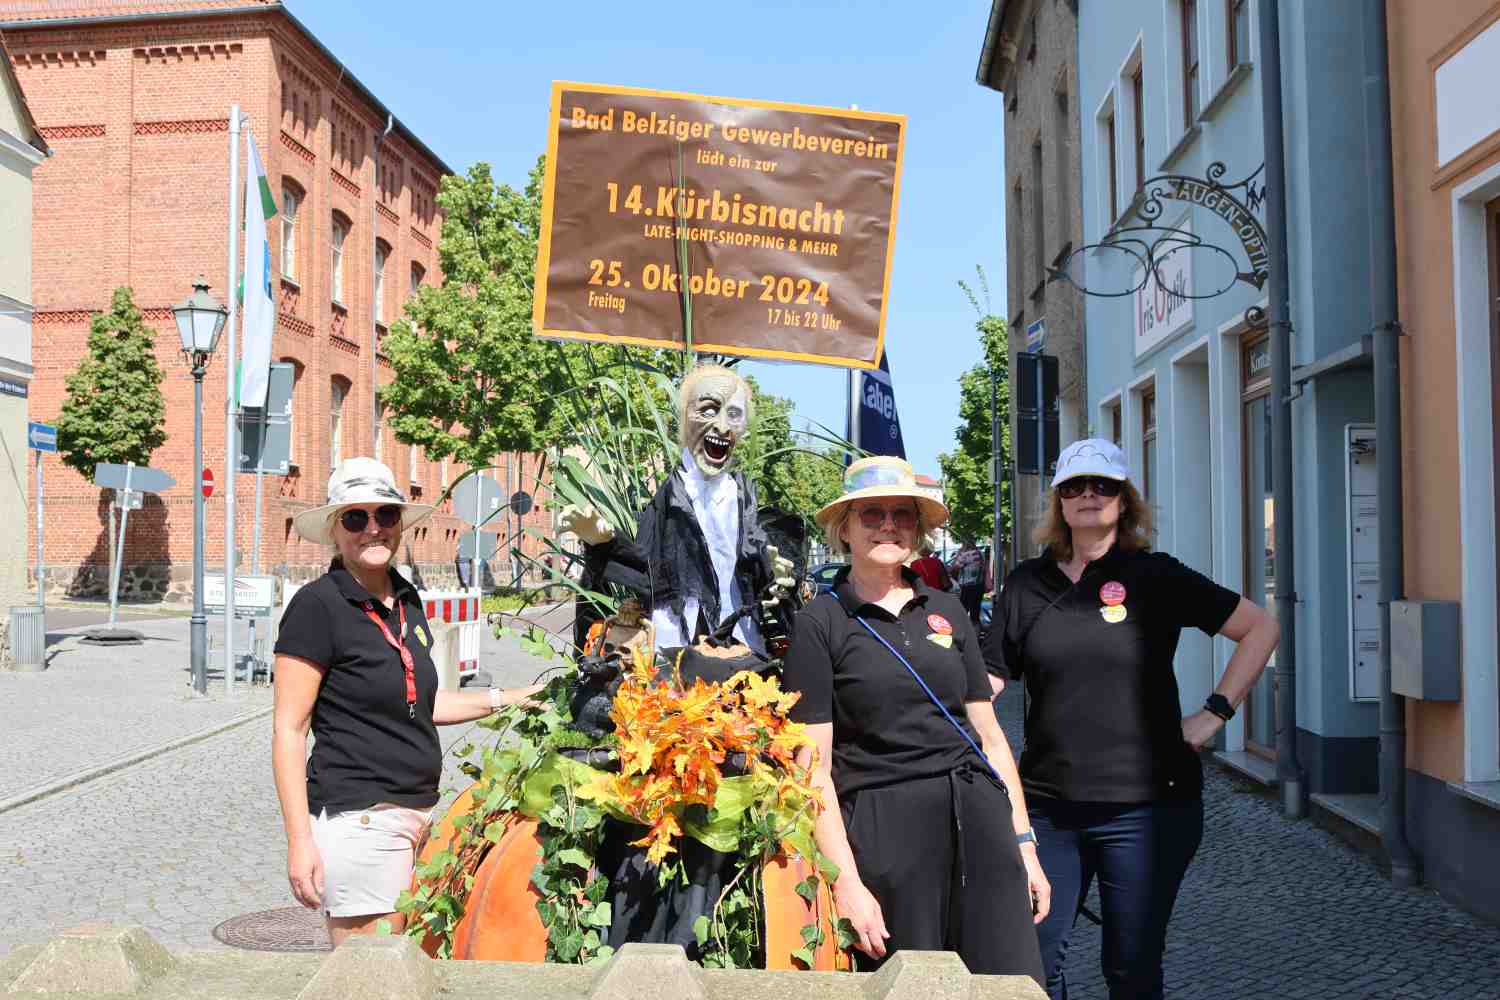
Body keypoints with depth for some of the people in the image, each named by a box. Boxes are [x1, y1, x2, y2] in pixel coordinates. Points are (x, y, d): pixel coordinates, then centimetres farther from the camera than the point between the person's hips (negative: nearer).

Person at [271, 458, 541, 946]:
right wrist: (300, 841, -16)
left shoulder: (406, 600, 13)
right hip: (358, 817, -8)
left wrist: (505, 698, 19)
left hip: (420, 811, 8)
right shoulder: (317, 605, -10)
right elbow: (288, 730, -11)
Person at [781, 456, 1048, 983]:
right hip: (883, 830, -4)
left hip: (979, 819, 4)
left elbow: (989, 733, 15)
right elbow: (814, 768, -6)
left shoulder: (947, 611, 12)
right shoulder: (820, 623, -1)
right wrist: (847, 882, -12)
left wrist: (1024, 842, 11)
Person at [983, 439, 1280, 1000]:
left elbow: (1260, 627, 1)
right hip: (1048, 805, 3)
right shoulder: (1027, 584, 6)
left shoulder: (1154, 575, -1)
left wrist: (1213, 715, -5)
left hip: (1145, 805, -2)